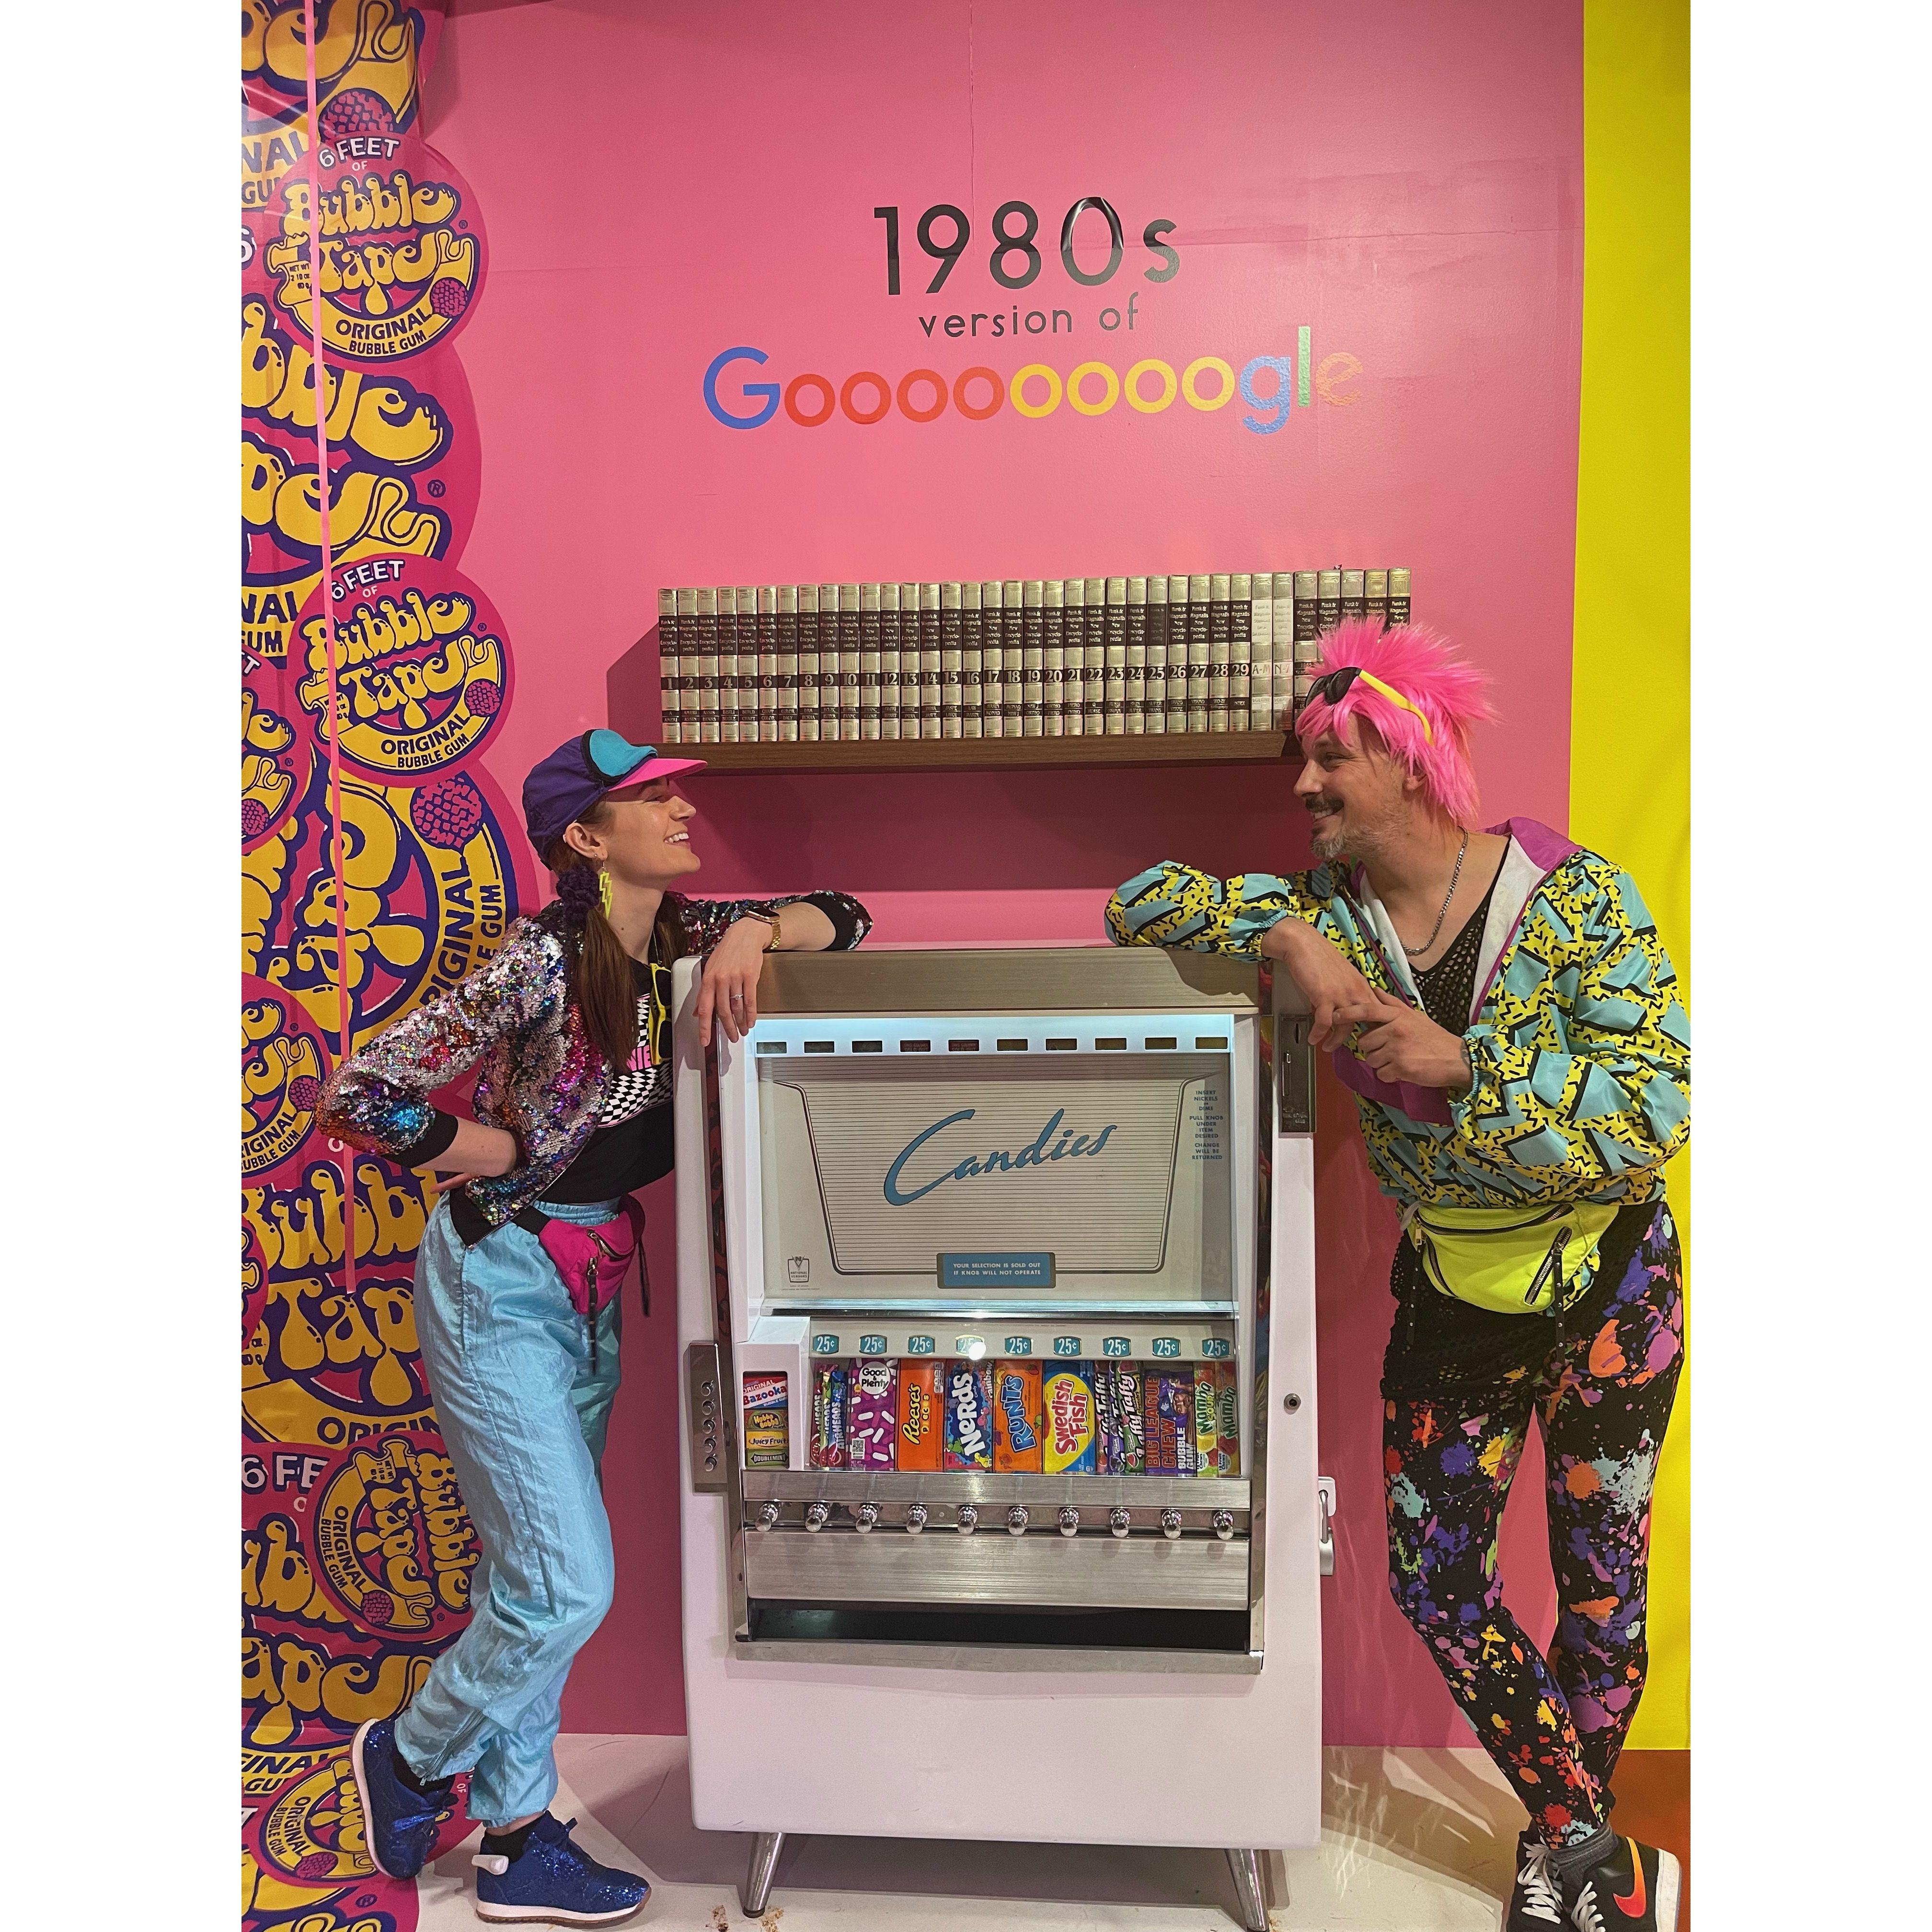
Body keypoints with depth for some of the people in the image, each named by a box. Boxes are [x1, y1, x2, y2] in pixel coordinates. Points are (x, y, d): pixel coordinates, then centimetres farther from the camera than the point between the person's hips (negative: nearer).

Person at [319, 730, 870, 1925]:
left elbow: (843, 917, 3)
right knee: (568, 1584, -3)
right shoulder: (542, 963, -22)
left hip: (593, 1288, 7)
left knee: (532, 1579, 15)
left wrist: (754, 931, -16)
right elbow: (357, 1098, -20)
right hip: (501, 1285, -7)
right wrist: (503, 1152, -12)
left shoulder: (679, 937, -2)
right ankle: (409, 1755, 26)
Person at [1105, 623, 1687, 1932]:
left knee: (1600, 1577, 11)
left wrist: (1462, 1061, -33)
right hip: (1452, 1290, 4)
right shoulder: (1329, 914, -8)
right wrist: (1291, 939, -24)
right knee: (1436, 1583, 5)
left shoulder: (1574, 897, -19)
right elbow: (1147, 900, -8)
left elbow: (1662, 1100, -23)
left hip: (1609, 1285, -3)